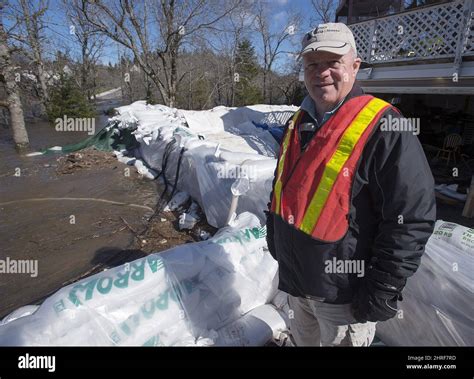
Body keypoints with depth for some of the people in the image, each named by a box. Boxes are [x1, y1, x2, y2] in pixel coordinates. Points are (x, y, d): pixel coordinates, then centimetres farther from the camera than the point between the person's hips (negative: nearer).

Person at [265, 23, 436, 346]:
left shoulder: (381, 126, -18)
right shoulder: (298, 123, 4)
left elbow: (412, 217, -19)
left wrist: (383, 289, -17)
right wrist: (275, 235, 16)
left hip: (343, 291, -6)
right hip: (295, 277, 7)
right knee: (304, 339, 28)